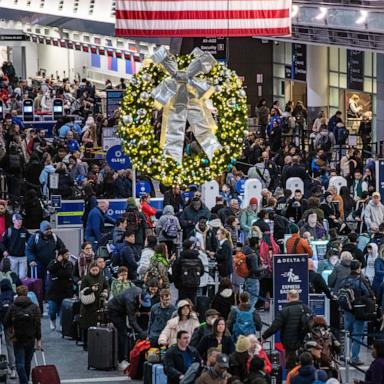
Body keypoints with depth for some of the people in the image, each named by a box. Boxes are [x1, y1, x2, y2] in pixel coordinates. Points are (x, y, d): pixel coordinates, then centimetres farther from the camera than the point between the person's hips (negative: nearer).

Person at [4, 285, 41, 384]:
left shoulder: (12, 307, -6)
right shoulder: (34, 307, -4)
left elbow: (6, 324, -4)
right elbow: (38, 325, -8)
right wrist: (39, 340, -4)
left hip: (17, 340, -2)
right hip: (31, 340, 2)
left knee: (20, 364, 0)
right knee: (27, 363, 18)